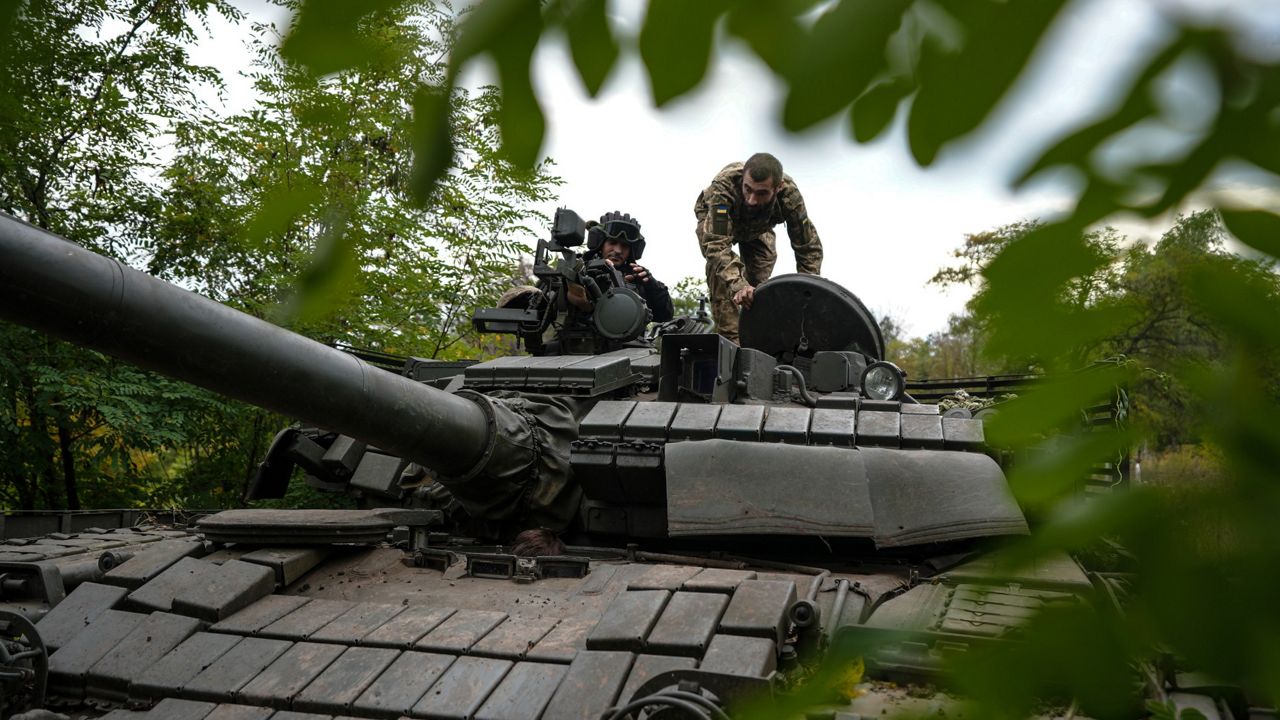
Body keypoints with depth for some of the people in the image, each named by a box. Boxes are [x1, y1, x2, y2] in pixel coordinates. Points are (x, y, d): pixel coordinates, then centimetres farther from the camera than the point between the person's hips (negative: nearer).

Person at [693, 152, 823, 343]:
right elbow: (715, 243, -53)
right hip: (713, 219, -3)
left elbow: (809, 247, -28)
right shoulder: (723, 185, -48)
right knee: (719, 265, -26)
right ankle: (729, 338, -23)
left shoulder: (789, 194, -38)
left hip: (758, 227, 3)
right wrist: (738, 285, -67)